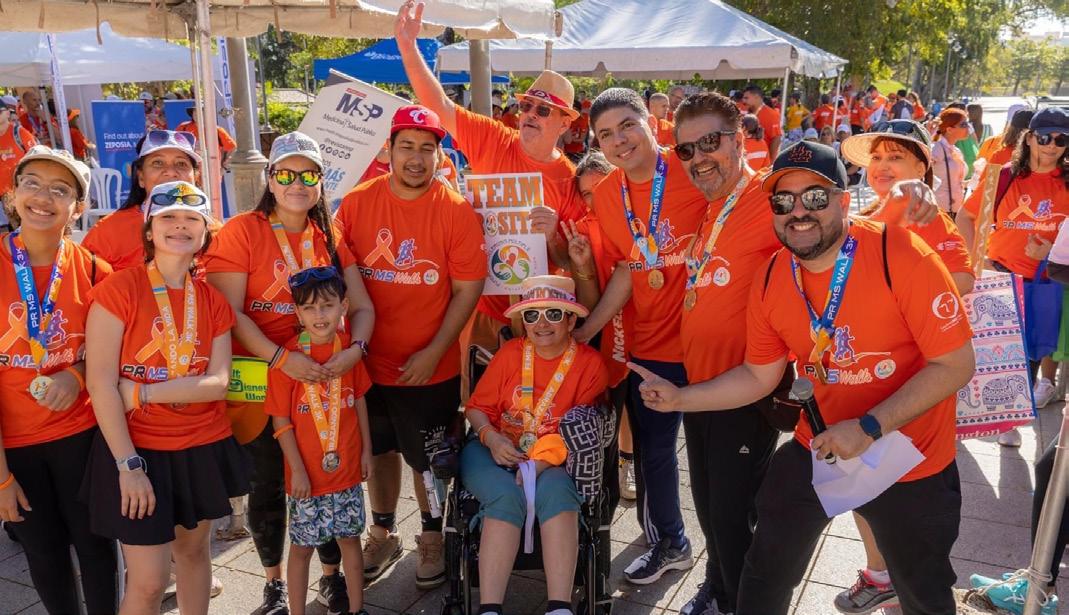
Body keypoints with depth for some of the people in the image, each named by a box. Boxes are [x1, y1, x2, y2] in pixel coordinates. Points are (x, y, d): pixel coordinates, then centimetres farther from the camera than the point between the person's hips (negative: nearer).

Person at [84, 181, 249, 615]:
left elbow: (218, 383, -6)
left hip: (204, 448, 4)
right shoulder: (118, 289, -9)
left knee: (193, 548, 18)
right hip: (138, 449, -4)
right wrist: (128, 464, -17)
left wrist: (141, 392, -17)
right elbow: (100, 384, -13)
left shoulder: (213, 301, 3)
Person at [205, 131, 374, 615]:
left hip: (325, 377, 3)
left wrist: (355, 348, -18)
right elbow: (229, 310, -14)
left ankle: (332, 576, 31)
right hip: (261, 379, -3)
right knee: (268, 483, 10)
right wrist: (281, 358, -24)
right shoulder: (242, 230, -6)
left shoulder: (330, 236, 6)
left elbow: (362, 307, 2)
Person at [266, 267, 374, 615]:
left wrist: (366, 449, 7)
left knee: (350, 537, 16)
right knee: (302, 546, 10)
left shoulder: (349, 347, -3)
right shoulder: (288, 355, -14)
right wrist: (297, 470, -11)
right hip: (307, 474, -3)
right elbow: (281, 420, -11)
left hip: (347, 467, 4)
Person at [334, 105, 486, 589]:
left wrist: (433, 353, -15)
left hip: (430, 368, -2)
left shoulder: (457, 212, -11)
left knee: (427, 460, 12)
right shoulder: (356, 203, -4)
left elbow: (468, 290, -11)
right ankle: (382, 534, 41)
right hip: (369, 362, 3)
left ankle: (431, 538, 36)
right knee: (380, 451, 20)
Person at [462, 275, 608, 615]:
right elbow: (477, 408, 7)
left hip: (555, 459, 0)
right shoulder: (508, 354, 2)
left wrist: (543, 461, -21)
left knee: (557, 492, -32)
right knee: (506, 497, -29)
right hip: (496, 451, 1)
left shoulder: (590, 363, -3)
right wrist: (492, 438, -15)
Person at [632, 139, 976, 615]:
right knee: (765, 574, 17)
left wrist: (870, 428, -28)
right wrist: (680, 398, -6)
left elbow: (955, 365, -21)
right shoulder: (770, 281, -9)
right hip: (819, 447, 4)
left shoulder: (900, 255, -24)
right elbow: (759, 376, 3)